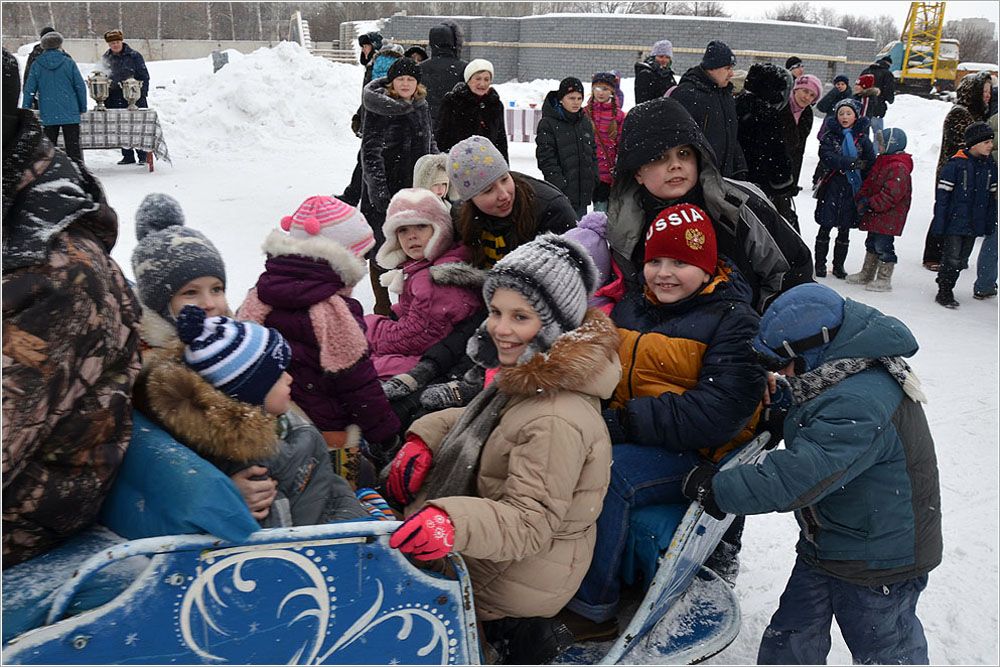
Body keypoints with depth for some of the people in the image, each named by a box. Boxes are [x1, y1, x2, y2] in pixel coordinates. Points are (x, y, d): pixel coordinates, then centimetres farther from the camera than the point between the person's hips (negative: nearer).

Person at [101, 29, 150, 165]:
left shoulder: (134, 56, 0)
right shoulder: (105, 58, 10)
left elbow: (144, 76, 1)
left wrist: (142, 94, -6)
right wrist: (105, 99, 8)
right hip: (114, 100, 4)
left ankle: (143, 155, 6)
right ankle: (128, 156, 13)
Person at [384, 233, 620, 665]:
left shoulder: (557, 420, -30)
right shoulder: (529, 377, -1)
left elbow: (531, 521, -30)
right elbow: (480, 419, 15)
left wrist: (453, 523, -44)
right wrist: (424, 438, -1)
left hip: (516, 581, -9)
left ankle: (504, 630, 8)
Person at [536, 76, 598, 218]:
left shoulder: (585, 122, 13)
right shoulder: (548, 124, -6)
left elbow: (593, 152, 20)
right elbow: (546, 159, -10)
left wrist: (594, 178, 9)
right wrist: (560, 183, -16)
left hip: (584, 191, 6)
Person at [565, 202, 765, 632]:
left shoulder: (734, 321, -6)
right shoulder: (632, 305, 15)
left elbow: (717, 414, -19)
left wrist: (626, 422, -25)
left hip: (697, 453, -6)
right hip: (627, 439, 6)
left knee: (605, 474, -32)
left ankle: (590, 606, -18)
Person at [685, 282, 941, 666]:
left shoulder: (858, 407, -35)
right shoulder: (851, 375, -2)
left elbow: (796, 478, -37)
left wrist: (719, 489, -28)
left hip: (880, 562, -9)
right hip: (827, 542, 9)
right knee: (791, 636, 19)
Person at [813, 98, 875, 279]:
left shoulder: (862, 138, 3)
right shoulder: (830, 136, 0)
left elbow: (871, 163, 0)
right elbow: (827, 157, -16)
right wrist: (853, 163, -24)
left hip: (852, 189, 2)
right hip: (832, 188, -1)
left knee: (845, 231, 10)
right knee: (825, 228, 3)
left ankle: (839, 265, 21)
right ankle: (820, 264, 14)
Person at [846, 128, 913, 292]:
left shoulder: (899, 168, -20)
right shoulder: (881, 161, 11)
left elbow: (891, 194, -25)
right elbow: (869, 183, 15)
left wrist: (871, 204, -22)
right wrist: (862, 198, -4)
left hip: (888, 216, -10)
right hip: (875, 214, 10)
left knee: (883, 246, -5)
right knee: (872, 243, 18)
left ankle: (884, 280, 4)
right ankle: (866, 274, 31)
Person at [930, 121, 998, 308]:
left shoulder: (990, 165, 6)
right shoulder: (956, 164, -12)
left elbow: (992, 196, 13)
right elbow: (942, 194, -11)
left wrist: (990, 223, 11)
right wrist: (939, 223, -12)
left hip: (974, 225, 6)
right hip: (954, 222, -5)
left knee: (961, 261, 11)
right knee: (952, 259, -4)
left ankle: (945, 286, 25)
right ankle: (944, 293, 10)